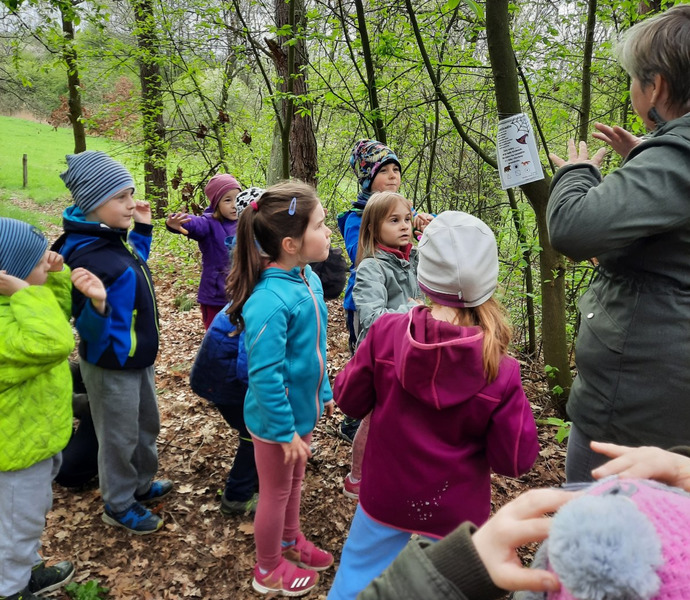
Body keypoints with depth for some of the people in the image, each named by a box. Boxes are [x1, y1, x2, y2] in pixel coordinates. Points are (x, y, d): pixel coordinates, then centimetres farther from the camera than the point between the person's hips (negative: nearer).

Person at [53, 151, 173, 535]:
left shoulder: (112, 236, -1)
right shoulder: (87, 256, -29)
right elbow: (91, 328, -27)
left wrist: (143, 229, 12)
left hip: (138, 356, 9)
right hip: (112, 365, -9)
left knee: (147, 424, 25)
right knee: (119, 437, 11)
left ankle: (141, 485, 47)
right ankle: (119, 505, 34)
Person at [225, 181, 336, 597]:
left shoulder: (310, 280, -5)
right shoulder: (269, 300, -32)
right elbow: (265, 374, -28)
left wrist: (324, 392, 14)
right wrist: (285, 431, -21)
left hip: (302, 409, 7)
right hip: (277, 420, -7)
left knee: (295, 480, 28)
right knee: (276, 491, 15)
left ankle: (291, 541, 54)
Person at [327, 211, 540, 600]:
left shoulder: (387, 332, -21)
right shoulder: (502, 371, -23)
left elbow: (351, 400, -7)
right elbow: (514, 461, -14)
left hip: (385, 496, 1)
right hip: (456, 511, 0)